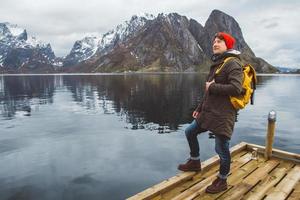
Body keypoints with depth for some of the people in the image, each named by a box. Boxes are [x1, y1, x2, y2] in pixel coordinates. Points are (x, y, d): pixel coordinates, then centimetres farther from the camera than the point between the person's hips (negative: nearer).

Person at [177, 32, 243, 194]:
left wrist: (212, 86, -15)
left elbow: (236, 88, -26)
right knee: (190, 132, 18)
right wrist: (199, 108, 18)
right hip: (208, 112, 10)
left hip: (222, 115, -9)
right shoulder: (216, 63, 17)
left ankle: (222, 181, 24)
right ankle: (195, 162, 37)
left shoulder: (233, 63, -11)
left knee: (221, 149, 2)